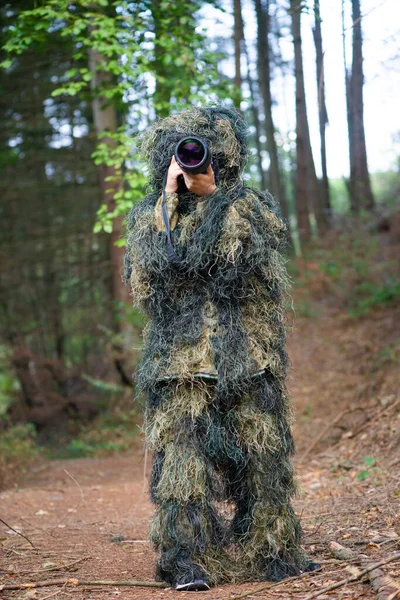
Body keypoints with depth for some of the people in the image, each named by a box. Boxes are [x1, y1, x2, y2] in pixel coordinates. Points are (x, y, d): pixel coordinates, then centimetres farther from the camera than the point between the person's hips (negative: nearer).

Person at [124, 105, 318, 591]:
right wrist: (170, 201, -9)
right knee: (183, 449, -7)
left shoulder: (250, 208, 11)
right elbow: (148, 270, -7)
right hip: (179, 351, 0)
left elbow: (237, 256, -9)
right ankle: (187, 559, -4)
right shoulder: (150, 216, 13)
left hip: (245, 352, 0)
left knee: (256, 447, 2)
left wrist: (211, 193, -9)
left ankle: (269, 549, 13)